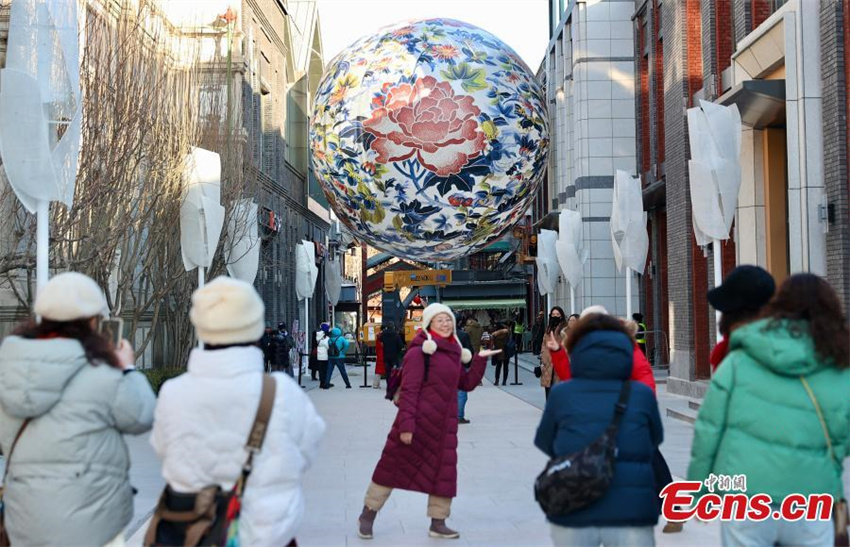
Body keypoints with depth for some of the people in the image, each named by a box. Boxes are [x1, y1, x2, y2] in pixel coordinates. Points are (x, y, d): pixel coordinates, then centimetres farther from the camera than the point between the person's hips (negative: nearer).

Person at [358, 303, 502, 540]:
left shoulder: (453, 352, 12)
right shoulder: (420, 351, -11)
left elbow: (467, 384, 17)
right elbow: (409, 390, -15)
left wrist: (480, 360, 6)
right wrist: (406, 424, -21)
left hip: (444, 424, 7)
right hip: (418, 420, -7)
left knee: (444, 471, 8)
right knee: (394, 465, 3)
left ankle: (438, 523, 20)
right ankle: (368, 514, 18)